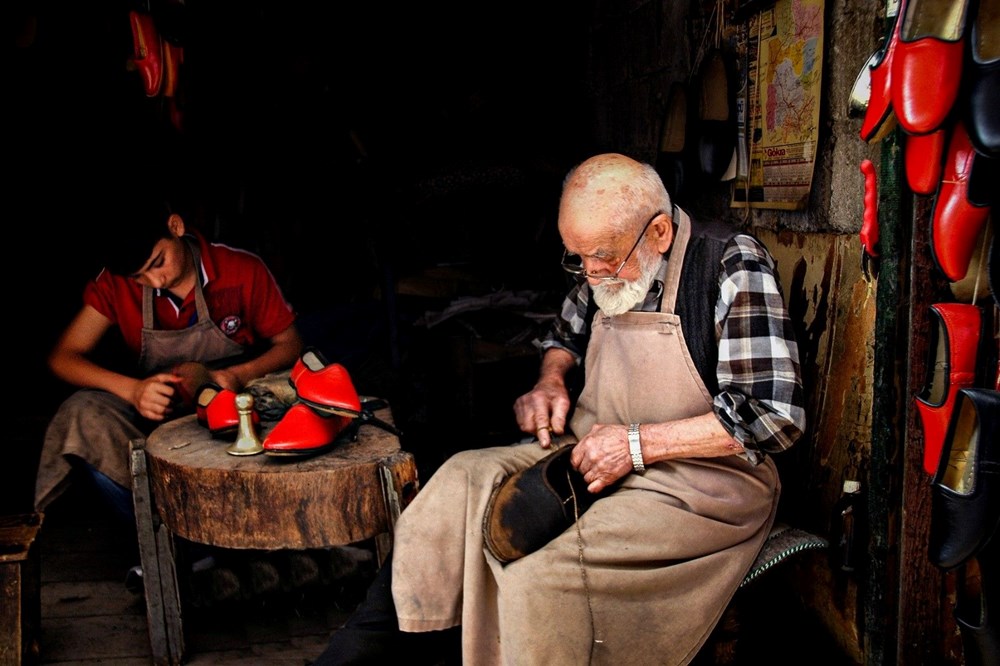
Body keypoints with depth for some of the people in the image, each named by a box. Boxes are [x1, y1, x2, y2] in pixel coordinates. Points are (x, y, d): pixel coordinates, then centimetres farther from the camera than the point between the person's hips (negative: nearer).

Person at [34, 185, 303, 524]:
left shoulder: (243, 271, -10)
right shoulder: (115, 284, -5)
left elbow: (289, 345, -2)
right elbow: (62, 357, -7)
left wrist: (239, 376, -23)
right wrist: (132, 390, -26)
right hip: (155, 412, 2)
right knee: (84, 415, -29)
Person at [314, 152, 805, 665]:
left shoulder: (734, 267, -16)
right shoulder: (605, 271, 4)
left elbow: (775, 415, -21)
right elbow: (566, 335, 25)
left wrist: (639, 443, -22)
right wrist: (551, 381, 1)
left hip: (704, 477, -7)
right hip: (594, 449, 7)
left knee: (540, 578, -28)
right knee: (462, 481, -12)